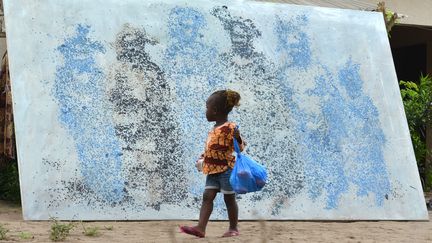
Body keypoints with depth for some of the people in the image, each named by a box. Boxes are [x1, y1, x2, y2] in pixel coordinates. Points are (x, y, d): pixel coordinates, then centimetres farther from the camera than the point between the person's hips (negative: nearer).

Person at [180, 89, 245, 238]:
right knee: (207, 196, -2)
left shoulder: (230, 128, -15)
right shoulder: (214, 130, 12)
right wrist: (202, 159, 16)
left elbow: (240, 146, -16)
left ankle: (233, 228, 16)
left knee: (229, 198, 3)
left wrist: (238, 140, -35)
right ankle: (201, 228, -8)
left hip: (227, 169, -8)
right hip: (213, 170, 8)